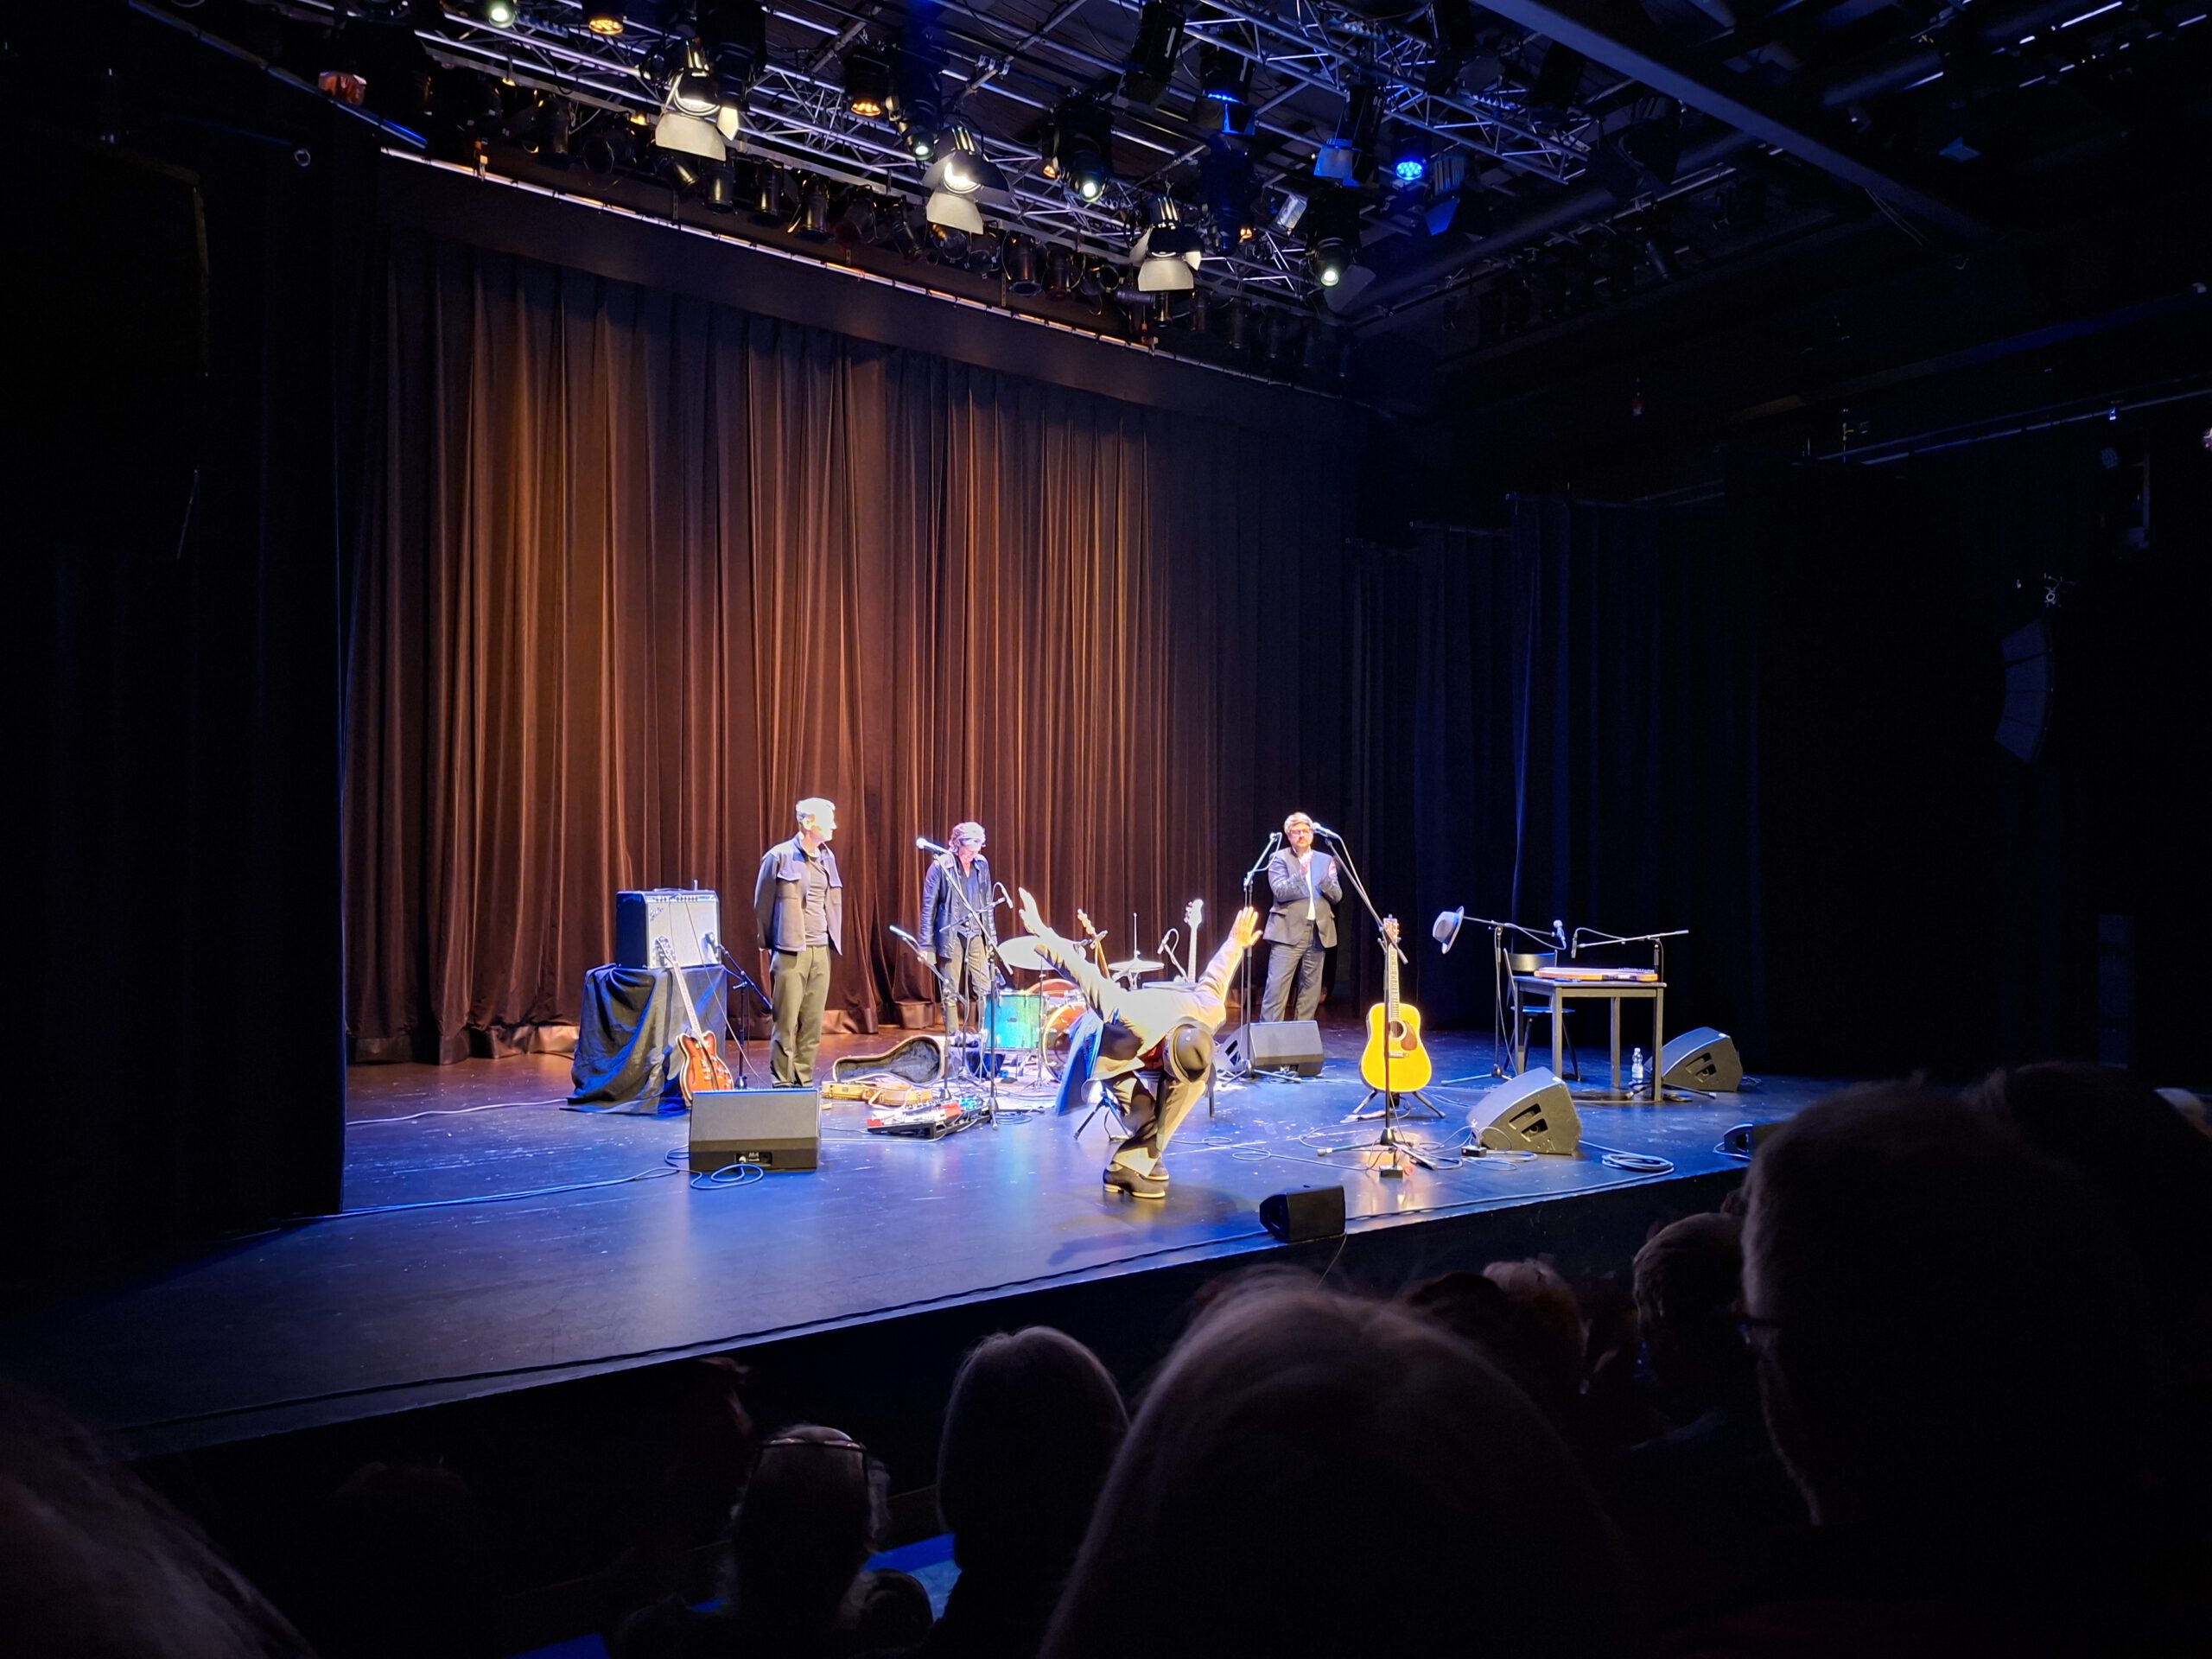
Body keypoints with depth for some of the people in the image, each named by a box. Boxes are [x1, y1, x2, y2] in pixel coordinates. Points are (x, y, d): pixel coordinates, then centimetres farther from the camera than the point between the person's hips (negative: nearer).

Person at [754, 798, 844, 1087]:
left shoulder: (828, 857, 13)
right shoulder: (780, 856, -5)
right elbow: (762, 904, 0)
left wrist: (833, 941, 13)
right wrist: (771, 944, 4)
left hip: (821, 951, 6)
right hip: (790, 951, -6)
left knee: (813, 1024, 7)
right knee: (786, 1023, -4)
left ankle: (804, 1082, 15)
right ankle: (782, 1085, 3)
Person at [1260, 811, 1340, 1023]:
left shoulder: (1325, 860, 13)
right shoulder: (1279, 859, 2)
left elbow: (1337, 896, 7)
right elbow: (1280, 892, -12)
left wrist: (1327, 880, -13)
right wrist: (1301, 873, -26)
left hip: (1318, 933, 4)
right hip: (1288, 932, -4)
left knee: (1311, 988, 7)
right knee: (1277, 986, -9)